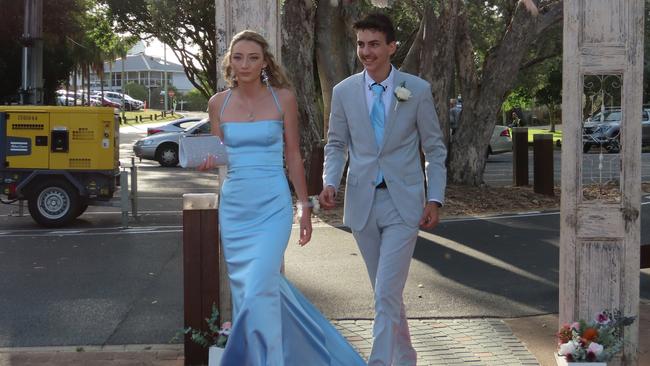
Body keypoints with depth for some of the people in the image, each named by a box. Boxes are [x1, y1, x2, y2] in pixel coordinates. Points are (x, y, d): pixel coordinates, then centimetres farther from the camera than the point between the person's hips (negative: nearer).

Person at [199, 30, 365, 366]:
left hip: (272, 206, -4)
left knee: (258, 291, -14)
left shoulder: (283, 98, -2)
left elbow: (293, 156, 3)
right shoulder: (218, 103, 5)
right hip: (233, 205, 4)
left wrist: (305, 207, 2)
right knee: (243, 288, 10)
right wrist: (207, 163, -12)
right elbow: (216, 157, 11)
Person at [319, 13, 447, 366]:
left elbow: (435, 149, 3)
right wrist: (330, 182, -8)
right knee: (385, 292, 15)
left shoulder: (417, 90, -3)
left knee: (386, 293, -11)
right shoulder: (344, 91, 3)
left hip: (403, 203, -3)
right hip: (362, 201, 3)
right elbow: (336, 144, 10)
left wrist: (435, 198, -4)